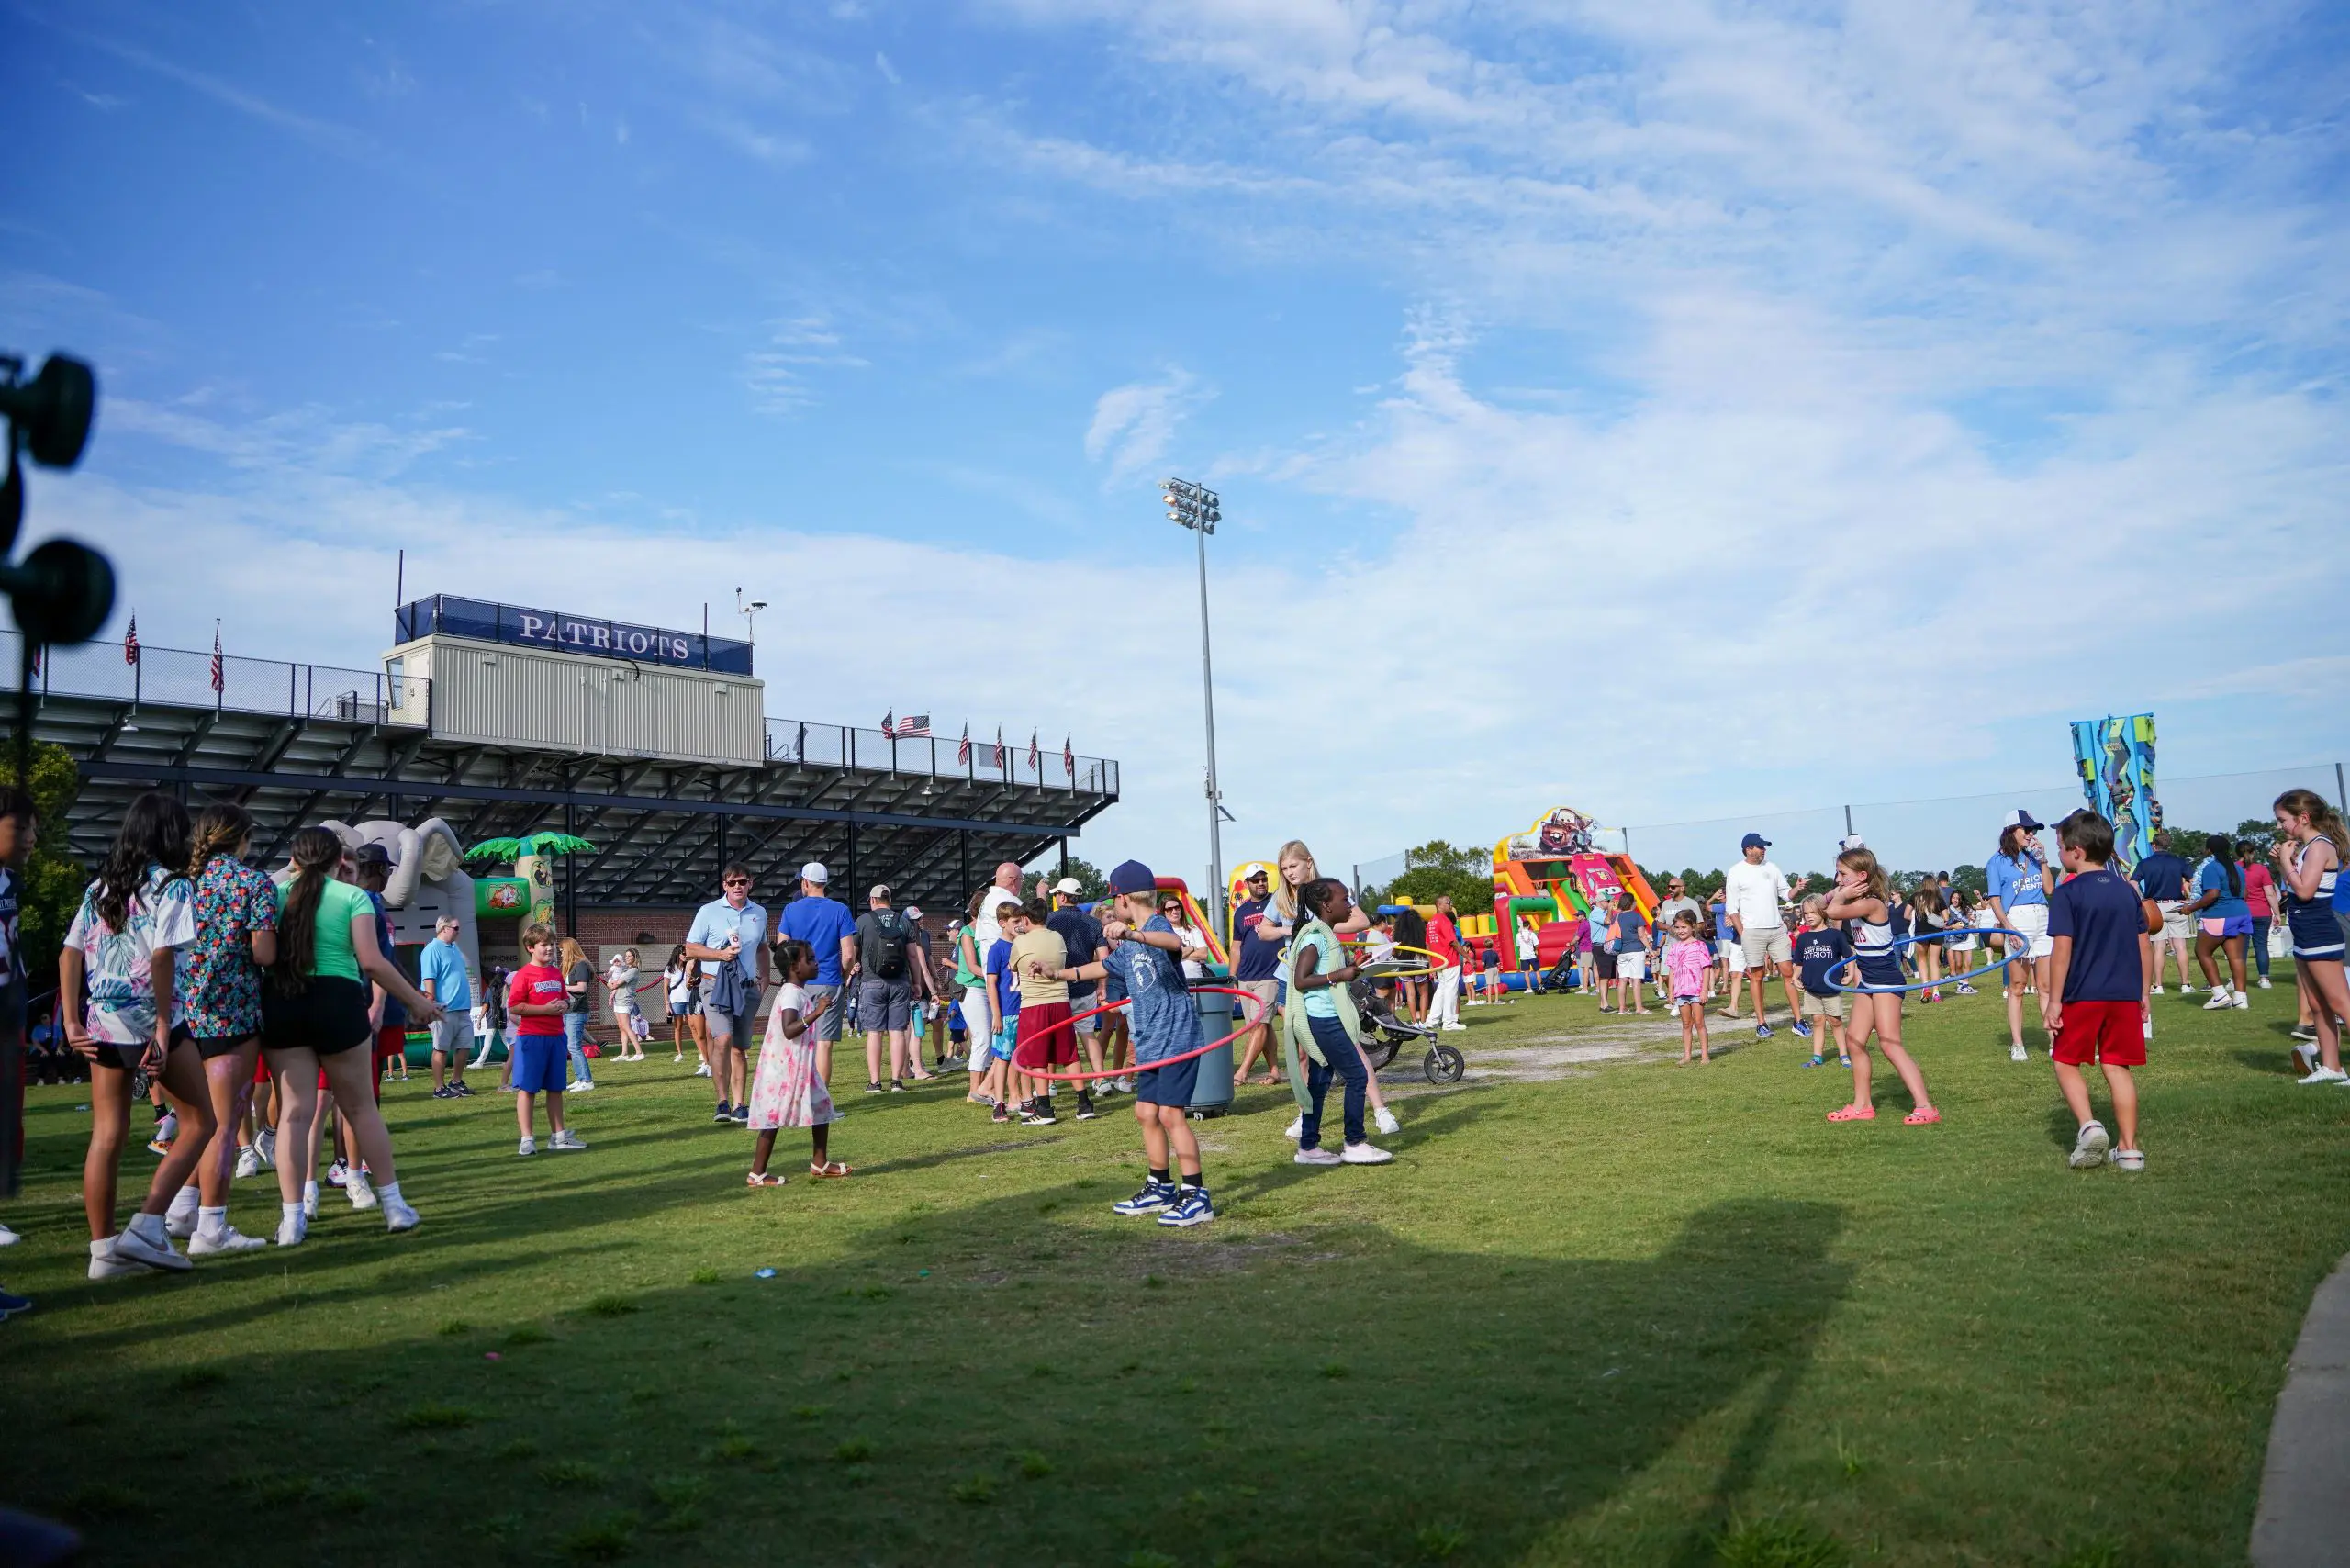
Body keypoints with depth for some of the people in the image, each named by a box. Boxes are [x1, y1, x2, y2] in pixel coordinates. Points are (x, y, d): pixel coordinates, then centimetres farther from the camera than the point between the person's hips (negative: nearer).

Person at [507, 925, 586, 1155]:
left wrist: (565, 1005, 0)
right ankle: (527, 1139, 3)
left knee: (556, 1088, 13)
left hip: (556, 1037, 7)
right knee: (527, 1089, -2)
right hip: (531, 1037, -7)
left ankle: (558, 1136, 22)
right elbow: (514, 1007, -14)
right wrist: (545, 1009, -19)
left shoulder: (557, 973, 12)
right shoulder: (524, 975, -9)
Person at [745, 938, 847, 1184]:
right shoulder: (792, 994, -18)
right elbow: (789, 1030, -29)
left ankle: (820, 1164, 21)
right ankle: (756, 1174, 5)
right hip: (785, 1069, -10)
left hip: (799, 1068, 10)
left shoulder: (796, 992, 13)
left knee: (822, 1108, 13)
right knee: (773, 1118, -3)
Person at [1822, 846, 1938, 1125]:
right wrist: (1840, 892, -4)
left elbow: (1833, 912, -34)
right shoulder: (1858, 902, 6)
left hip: (1886, 981, -10)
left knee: (1889, 1045, -15)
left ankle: (1925, 1107, -15)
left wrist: (1842, 895, -14)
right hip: (1868, 981, 10)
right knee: (1854, 1040, 13)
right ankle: (1862, 1105, 22)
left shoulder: (1871, 903, -22)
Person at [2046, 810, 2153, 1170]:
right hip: (2125, 994, 5)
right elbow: (2144, 947, 11)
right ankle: (2129, 1149, 10)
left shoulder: (2067, 893, -9)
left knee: (2066, 1063, 10)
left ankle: (2088, 1125, -10)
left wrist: (2054, 1001, -9)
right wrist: (2142, 993, 19)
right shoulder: (2127, 891, 8)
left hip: (2081, 995, -5)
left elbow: (2062, 949, -13)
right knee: (2117, 1067, 10)